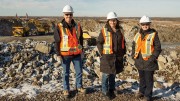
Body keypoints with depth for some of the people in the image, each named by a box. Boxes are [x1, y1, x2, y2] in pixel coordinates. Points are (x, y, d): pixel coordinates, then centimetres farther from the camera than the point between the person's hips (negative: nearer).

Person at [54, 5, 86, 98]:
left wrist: (81, 50, 13)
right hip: (65, 54, -3)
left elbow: (81, 39, 12)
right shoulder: (59, 27, -8)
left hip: (77, 54, 3)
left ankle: (79, 86, 32)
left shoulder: (77, 26, 3)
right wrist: (58, 54, -8)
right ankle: (66, 89, 26)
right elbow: (57, 42, -6)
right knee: (66, 73, 10)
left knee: (79, 71, 12)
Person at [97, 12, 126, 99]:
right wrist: (102, 53, -10)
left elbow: (123, 42, 16)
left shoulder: (120, 30, 7)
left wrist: (123, 52, 10)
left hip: (118, 56, 5)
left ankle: (111, 90, 28)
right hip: (107, 56, -4)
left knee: (113, 74, 14)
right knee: (106, 74, 1)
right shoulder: (104, 31, -8)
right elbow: (99, 42, -5)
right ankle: (105, 91, 16)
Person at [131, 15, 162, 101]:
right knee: (141, 77, 21)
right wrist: (133, 55, 4)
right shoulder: (138, 34, 7)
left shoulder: (153, 34, -9)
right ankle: (142, 91, 39)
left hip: (149, 62, -5)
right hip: (139, 61, 5)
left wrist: (153, 57, -16)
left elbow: (158, 48, -9)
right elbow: (134, 45, 17)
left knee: (148, 79, 4)